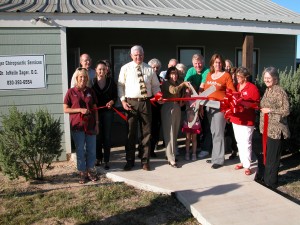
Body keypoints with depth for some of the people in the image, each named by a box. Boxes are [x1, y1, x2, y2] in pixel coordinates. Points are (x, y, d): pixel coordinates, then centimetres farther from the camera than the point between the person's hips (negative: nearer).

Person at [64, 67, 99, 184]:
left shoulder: (90, 91, 8)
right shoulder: (71, 92, -1)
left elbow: (95, 109, 11)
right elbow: (66, 109, -1)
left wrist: (97, 124, 6)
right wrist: (80, 110, -14)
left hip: (90, 125, 3)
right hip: (77, 126, -2)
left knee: (91, 150, 7)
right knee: (80, 150, 6)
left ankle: (90, 171, 22)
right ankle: (82, 173, 17)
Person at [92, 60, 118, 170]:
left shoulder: (111, 81, 2)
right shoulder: (92, 82, 0)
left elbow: (115, 95, 8)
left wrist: (111, 102, -12)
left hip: (108, 111, 0)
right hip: (96, 112, 0)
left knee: (107, 136, 1)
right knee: (97, 135, 5)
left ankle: (106, 160, 10)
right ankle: (98, 158, 23)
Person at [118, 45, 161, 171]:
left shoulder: (149, 69, 9)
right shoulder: (125, 68, 5)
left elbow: (155, 85, 13)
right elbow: (120, 85, 5)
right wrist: (123, 100, -6)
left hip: (145, 102, 2)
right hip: (131, 103, -1)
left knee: (146, 132, 5)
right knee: (131, 133, 4)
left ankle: (145, 161, 16)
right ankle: (130, 161, 15)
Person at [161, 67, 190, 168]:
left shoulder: (178, 83, 15)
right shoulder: (166, 83, -3)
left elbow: (180, 96, 10)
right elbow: (173, 91, -21)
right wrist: (183, 84, -11)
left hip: (177, 109, 6)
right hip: (168, 109, -6)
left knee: (175, 133, 9)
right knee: (169, 133, -6)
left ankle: (171, 153, 21)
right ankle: (171, 159, -4)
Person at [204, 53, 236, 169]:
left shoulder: (226, 75, -3)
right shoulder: (209, 75, 13)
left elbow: (232, 92, -7)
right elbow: (205, 90, 15)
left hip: (220, 107, -5)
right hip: (209, 106, 5)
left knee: (218, 133, -3)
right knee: (213, 132, 11)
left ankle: (218, 159, 5)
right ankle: (215, 156, 21)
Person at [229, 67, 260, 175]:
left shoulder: (252, 88, -9)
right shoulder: (236, 87, 9)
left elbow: (257, 104, -10)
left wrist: (246, 105, -22)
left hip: (247, 120, -6)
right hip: (236, 118, 6)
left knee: (246, 144, -2)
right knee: (239, 142, 14)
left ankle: (247, 166, 7)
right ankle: (242, 161, 28)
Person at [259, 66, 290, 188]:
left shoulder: (280, 91, -14)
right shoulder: (267, 91, 11)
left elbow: (286, 110, -16)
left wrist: (270, 110, -18)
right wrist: (261, 109, 6)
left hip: (276, 129, -8)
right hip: (266, 128, 8)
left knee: (272, 157, 0)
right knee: (267, 155, 15)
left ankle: (271, 182, 12)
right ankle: (266, 178, 28)